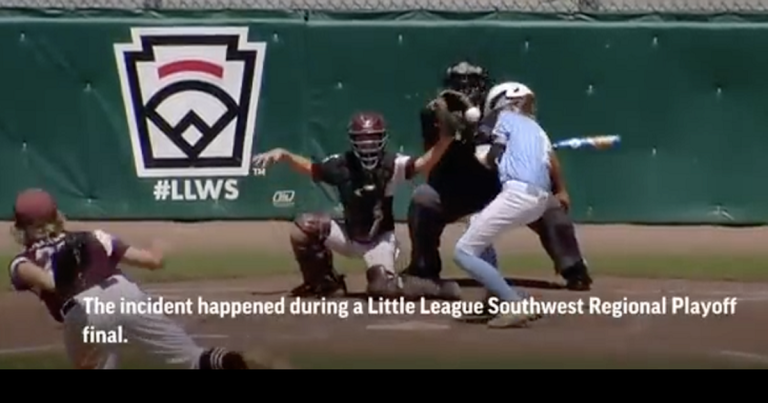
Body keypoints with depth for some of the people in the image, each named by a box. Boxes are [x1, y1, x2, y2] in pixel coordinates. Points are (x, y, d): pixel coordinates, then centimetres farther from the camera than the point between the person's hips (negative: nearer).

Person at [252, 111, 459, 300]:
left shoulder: (391, 165, -19)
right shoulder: (341, 164, -12)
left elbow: (424, 164, -32)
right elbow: (310, 167, -1)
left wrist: (444, 140, -48)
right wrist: (284, 155, -17)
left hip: (379, 239, -4)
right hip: (349, 236, 4)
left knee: (383, 286, -29)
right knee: (305, 225, -18)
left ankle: (437, 288, -3)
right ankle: (322, 281, 3)